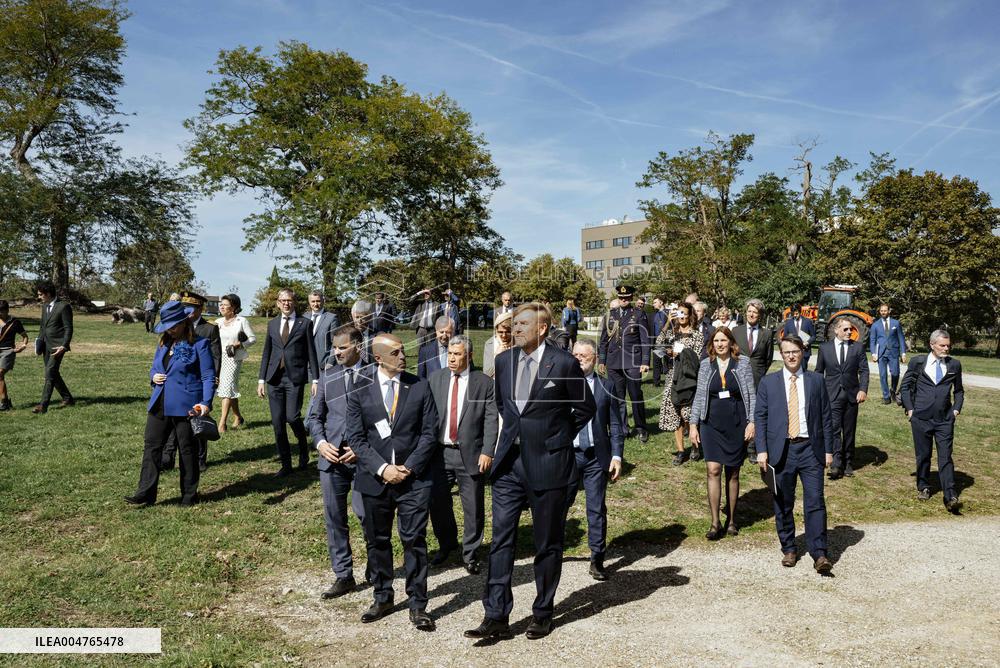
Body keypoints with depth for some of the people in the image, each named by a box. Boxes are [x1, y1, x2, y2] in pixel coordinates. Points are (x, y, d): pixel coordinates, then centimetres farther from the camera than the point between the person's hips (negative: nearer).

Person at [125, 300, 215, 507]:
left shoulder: (199, 344, -8)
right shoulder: (163, 344, 13)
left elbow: (208, 376, -12)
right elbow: (154, 368, 26)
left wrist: (206, 402, -24)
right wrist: (153, 376, 1)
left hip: (186, 407, -6)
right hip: (159, 405, 7)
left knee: (188, 450, 5)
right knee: (151, 445, 5)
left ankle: (189, 495, 17)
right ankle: (145, 493, 12)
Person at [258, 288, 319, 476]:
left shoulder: (304, 323, 2)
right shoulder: (272, 324, 12)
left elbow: (311, 353, 1)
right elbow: (266, 353, 14)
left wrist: (315, 379, -3)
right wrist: (261, 379, 8)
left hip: (295, 378, -4)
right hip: (274, 378, 4)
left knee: (292, 417, -14)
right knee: (277, 422, 3)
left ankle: (303, 447, 17)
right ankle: (286, 464, 15)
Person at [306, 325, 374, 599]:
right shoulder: (327, 375, 10)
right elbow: (315, 415, 14)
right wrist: (320, 442, -3)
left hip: (363, 456, -4)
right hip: (331, 456, 4)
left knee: (366, 513, -6)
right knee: (334, 517, 9)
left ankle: (375, 569, 19)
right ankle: (343, 576, 22)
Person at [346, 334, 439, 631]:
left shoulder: (420, 387, -1)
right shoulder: (360, 390, 0)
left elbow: (430, 432, -2)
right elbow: (356, 437, -3)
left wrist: (409, 467, -10)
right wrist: (382, 468, -13)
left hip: (414, 477, -1)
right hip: (374, 478, 2)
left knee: (414, 540, -1)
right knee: (377, 540, 13)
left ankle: (417, 605, 12)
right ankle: (382, 598, 31)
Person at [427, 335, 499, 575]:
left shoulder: (484, 383, -3)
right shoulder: (435, 379, 6)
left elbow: (491, 420, -5)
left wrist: (487, 452, -12)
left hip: (471, 454, -2)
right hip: (439, 451, 3)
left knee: (473, 507, 5)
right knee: (437, 502, 11)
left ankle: (470, 554, 24)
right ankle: (447, 545, 35)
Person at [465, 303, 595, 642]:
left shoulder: (563, 363, -11)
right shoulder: (503, 360, 5)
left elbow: (586, 407, 1)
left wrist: (559, 438, 1)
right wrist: (516, 431, 12)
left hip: (548, 465, -4)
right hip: (509, 463, 4)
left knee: (548, 544, 10)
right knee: (501, 540, 3)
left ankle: (542, 614, 26)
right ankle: (496, 617, 11)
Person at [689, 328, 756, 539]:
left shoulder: (742, 363, 0)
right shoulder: (706, 365, 4)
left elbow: (751, 394, 2)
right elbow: (699, 396, 7)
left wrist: (752, 422, -6)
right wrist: (693, 424, 2)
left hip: (736, 425, -1)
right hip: (711, 424, 1)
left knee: (733, 473, 8)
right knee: (713, 470, -9)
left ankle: (731, 520, 22)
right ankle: (715, 523, -4)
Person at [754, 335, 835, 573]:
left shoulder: (816, 380, 7)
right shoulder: (768, 382, 5)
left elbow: (826, 417, 8)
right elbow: (760, 417, 3)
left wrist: (828, 450, 4)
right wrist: (762, 450, -5)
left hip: (810, 448, 0)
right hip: (781, 450, 1)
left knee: (815, 502, -5)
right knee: (783, 504, 8)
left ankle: (819, 554, 1)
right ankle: (788, 549, 22)